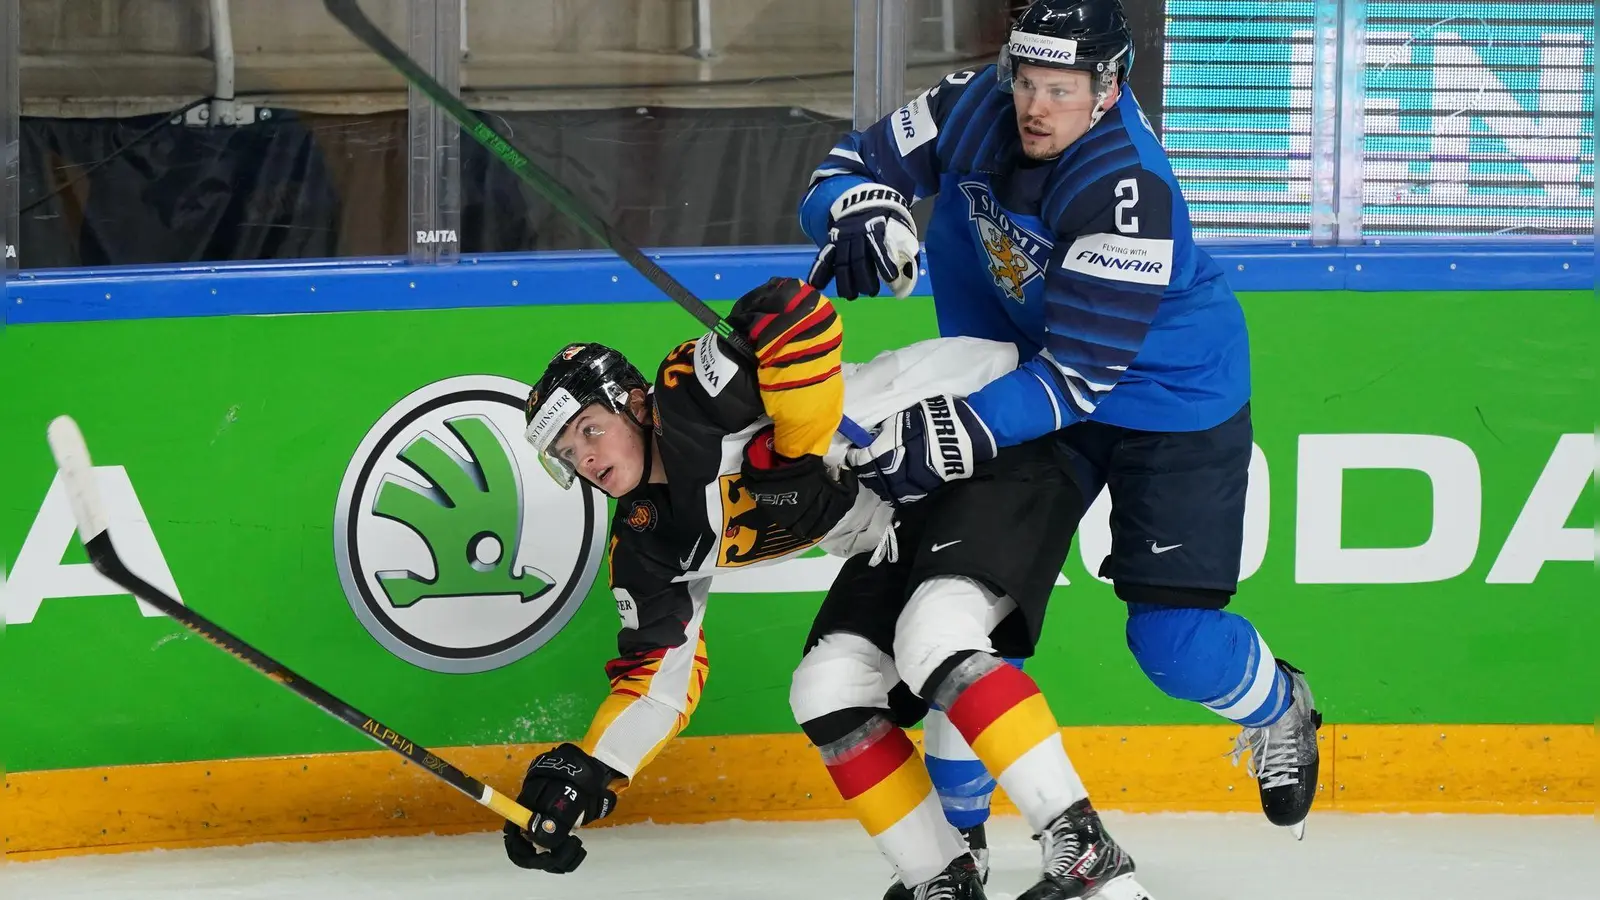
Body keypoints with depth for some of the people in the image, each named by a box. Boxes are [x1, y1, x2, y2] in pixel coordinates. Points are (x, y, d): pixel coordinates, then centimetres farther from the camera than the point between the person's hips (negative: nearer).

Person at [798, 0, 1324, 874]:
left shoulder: (1128, 192, -34)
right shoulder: (975, 108, -16)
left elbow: (1078, 375, -33)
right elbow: (852, 166, -7)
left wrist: (954, 435, -40)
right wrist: (859, 210, -31)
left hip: (1170, 393, -5)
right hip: (1029, 381, 5)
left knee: (1172, 639, -8)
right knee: (975, 598, -8)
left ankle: (1280, 712, 28)